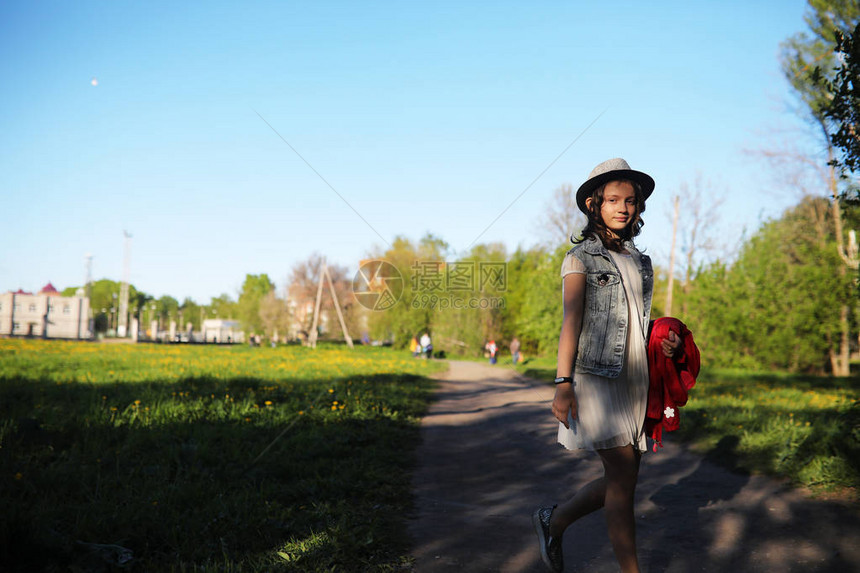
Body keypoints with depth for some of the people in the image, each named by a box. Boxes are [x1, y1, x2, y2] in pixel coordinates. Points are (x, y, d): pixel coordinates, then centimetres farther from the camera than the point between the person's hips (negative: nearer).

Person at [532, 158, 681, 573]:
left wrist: (663, 342, 8)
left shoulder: (639, 261, 18)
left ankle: (554, 521, 28)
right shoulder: (580, 257, 0)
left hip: (633, 379, 6)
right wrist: (563, 383, -16)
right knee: (623, 476, -9)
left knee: (621, 480, 7)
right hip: (596, 376, -6)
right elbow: (571, 321, -8)